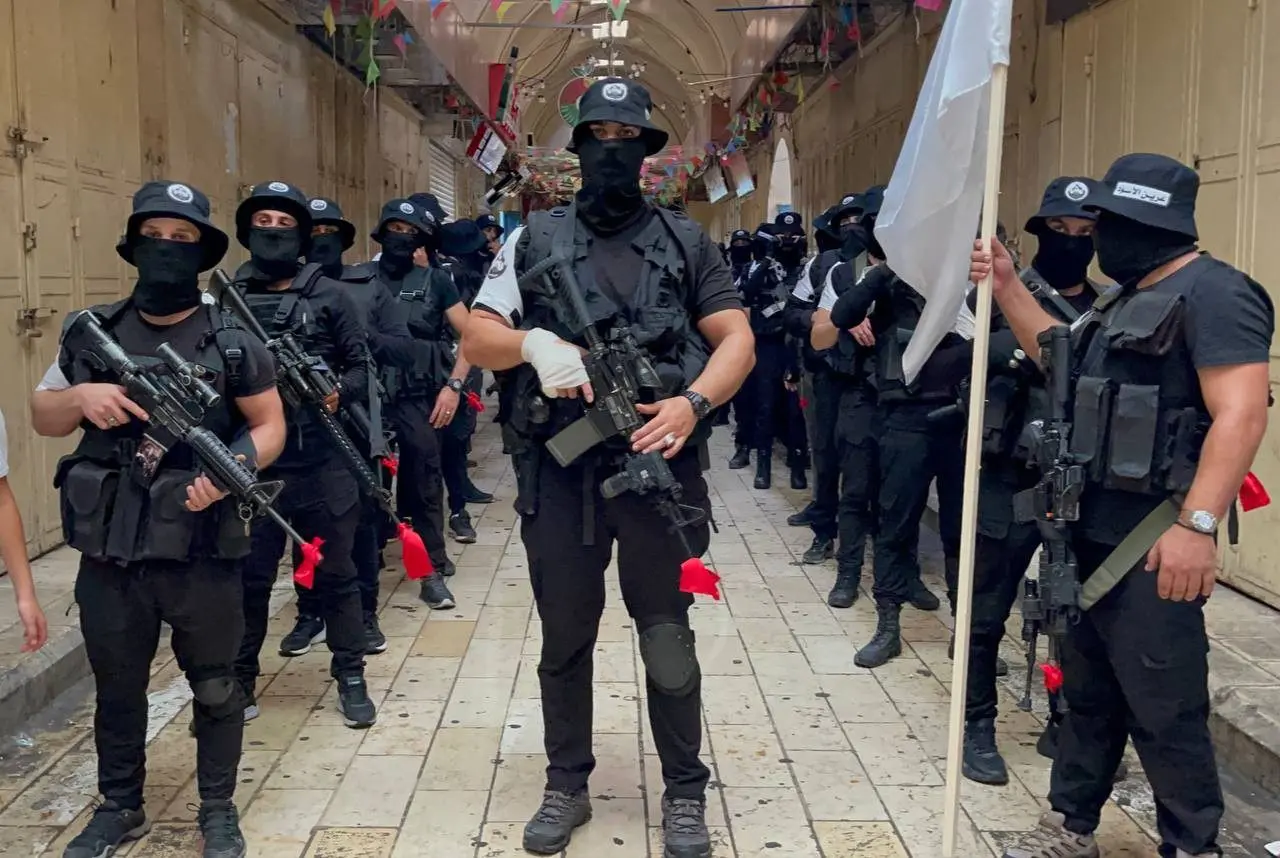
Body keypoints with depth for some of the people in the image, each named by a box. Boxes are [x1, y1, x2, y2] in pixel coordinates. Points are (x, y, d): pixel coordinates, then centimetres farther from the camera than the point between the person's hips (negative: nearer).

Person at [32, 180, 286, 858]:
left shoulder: (232, 341, -4)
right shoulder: (91, 333, 3)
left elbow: (270, 424, 1)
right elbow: (41, 417, 10)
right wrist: (80, 397, -12)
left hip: (203, 556, -2)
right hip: (109, 555, 3)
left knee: (215, 688, 12)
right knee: (116, 688, 18)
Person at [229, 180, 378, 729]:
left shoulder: (329, 296, 2)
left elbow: (362, 366, 3)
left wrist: (339, 391, -16)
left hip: (322, 462, -1)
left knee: (336, 573, 8)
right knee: (249, 576, 11)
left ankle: (351, 677, 20)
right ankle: (239, 679, 26)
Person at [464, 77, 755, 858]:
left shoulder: (686, 240, 6)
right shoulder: (536, 240, 8)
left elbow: (736, 339, 2)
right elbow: (477, 337, 5)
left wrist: (693, 402, -16)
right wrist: (533, 342, -16)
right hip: (560, 474, 2)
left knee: (669, 640, 6)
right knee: (565, 638, 13)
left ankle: (685, 792, 23)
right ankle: (567, 785, 29)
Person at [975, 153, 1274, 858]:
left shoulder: (1212, 292, -15)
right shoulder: (1132, 300, 17)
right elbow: (1065, 363, 28)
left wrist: (1197, 523, -32)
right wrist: (1009, 289, 19)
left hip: (1152, 544, -10)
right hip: (1092, 531, 10)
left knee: (1164, 709, -1)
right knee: (1088, 692, 18)